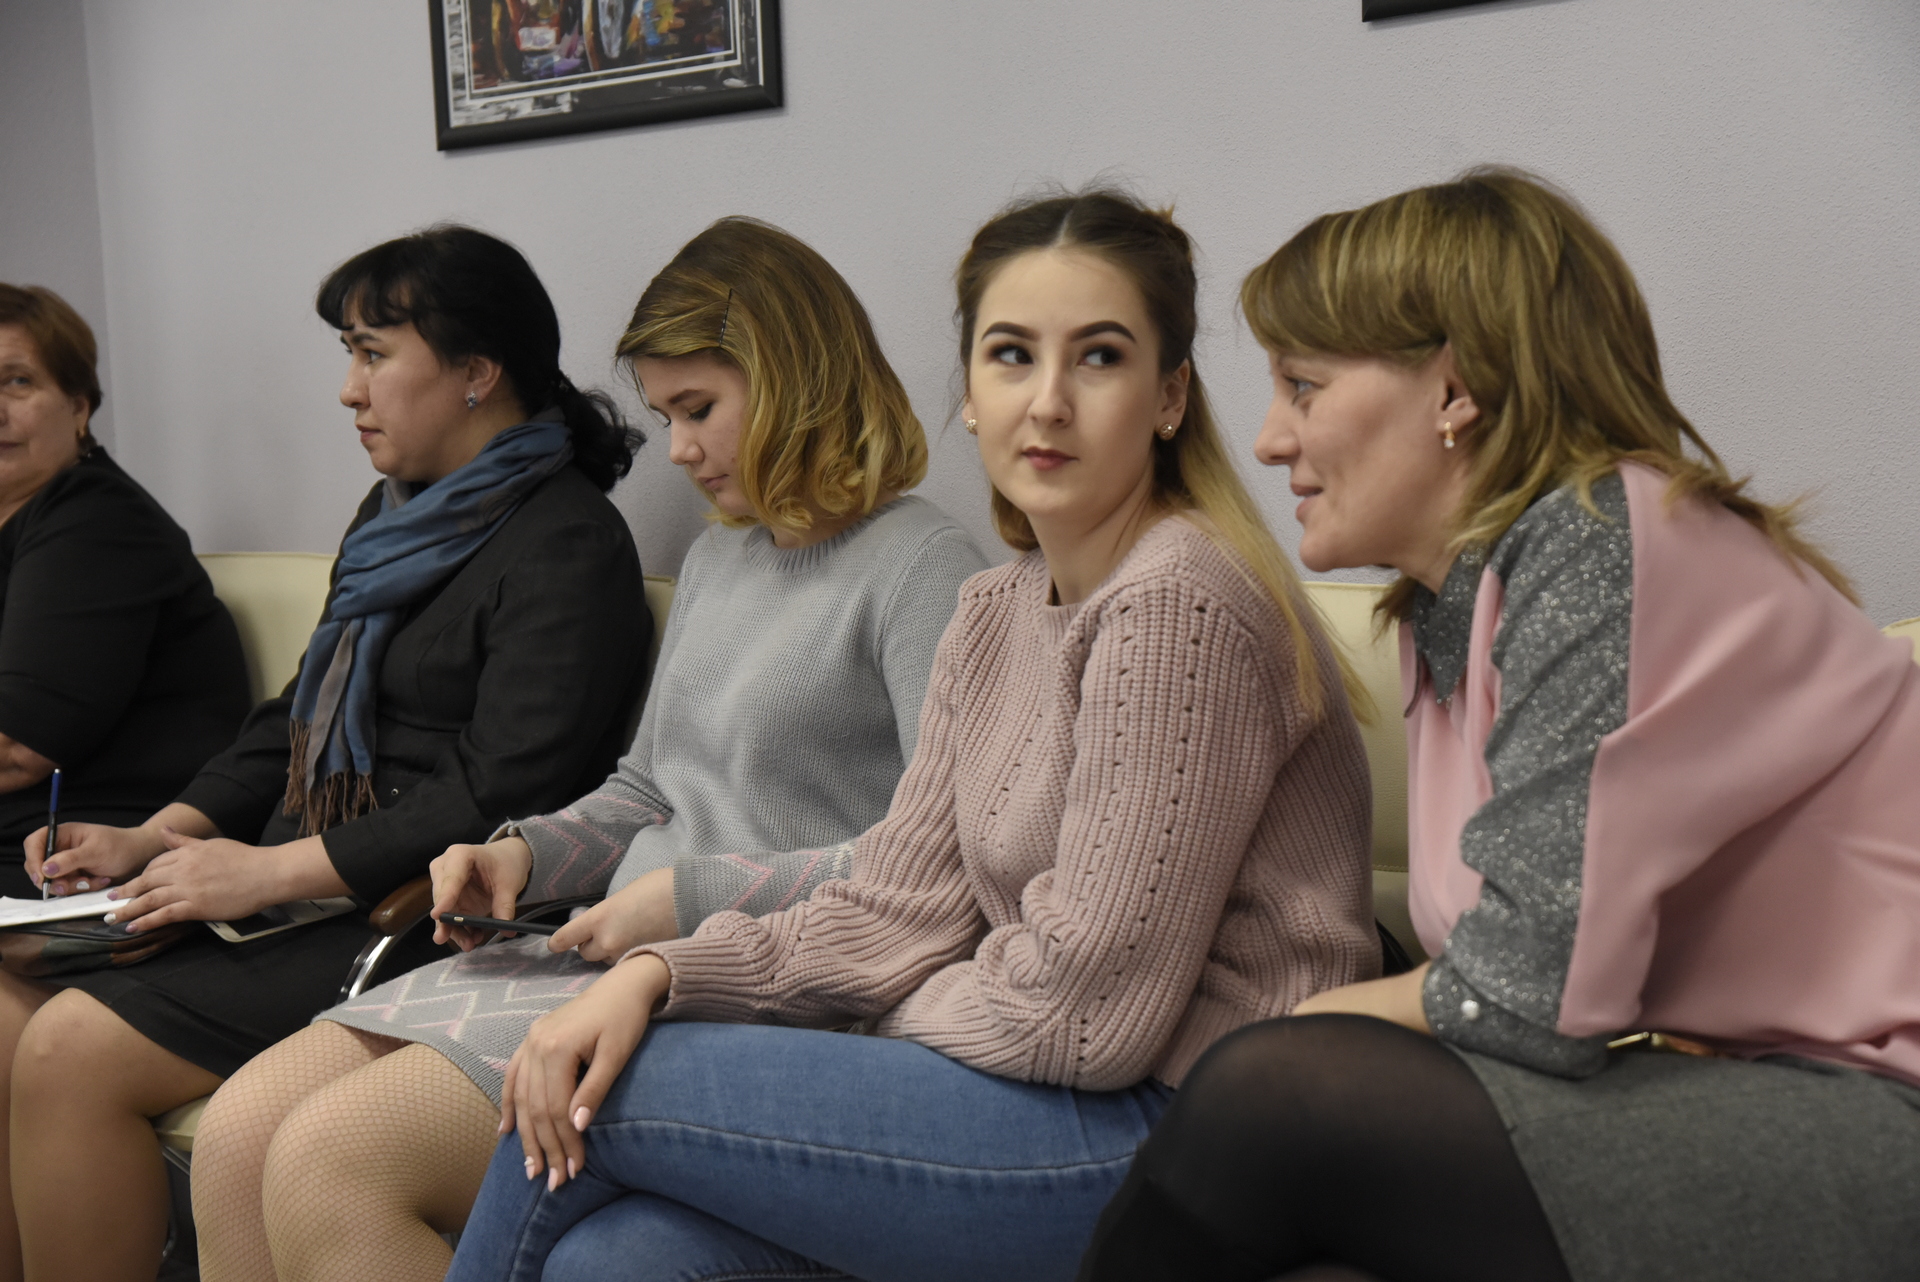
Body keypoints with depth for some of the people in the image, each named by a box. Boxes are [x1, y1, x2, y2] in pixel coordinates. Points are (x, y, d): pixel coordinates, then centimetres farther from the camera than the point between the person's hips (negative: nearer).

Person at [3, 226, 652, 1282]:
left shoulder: (564, 544, -11)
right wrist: (155, 837, 7)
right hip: (294, 891, 9)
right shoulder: (395, 513, 19)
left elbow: (501, 801, -19)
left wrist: (272, 870, -18)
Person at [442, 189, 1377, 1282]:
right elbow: (898, 908, 8)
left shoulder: (1179, 606, -18)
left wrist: (889, 1012, 0)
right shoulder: (1000, 610, 12)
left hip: (1178, 1133, -7)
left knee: (610, 1091, -6)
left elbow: (1086, 1007, -18)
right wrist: (657, 975, -5)